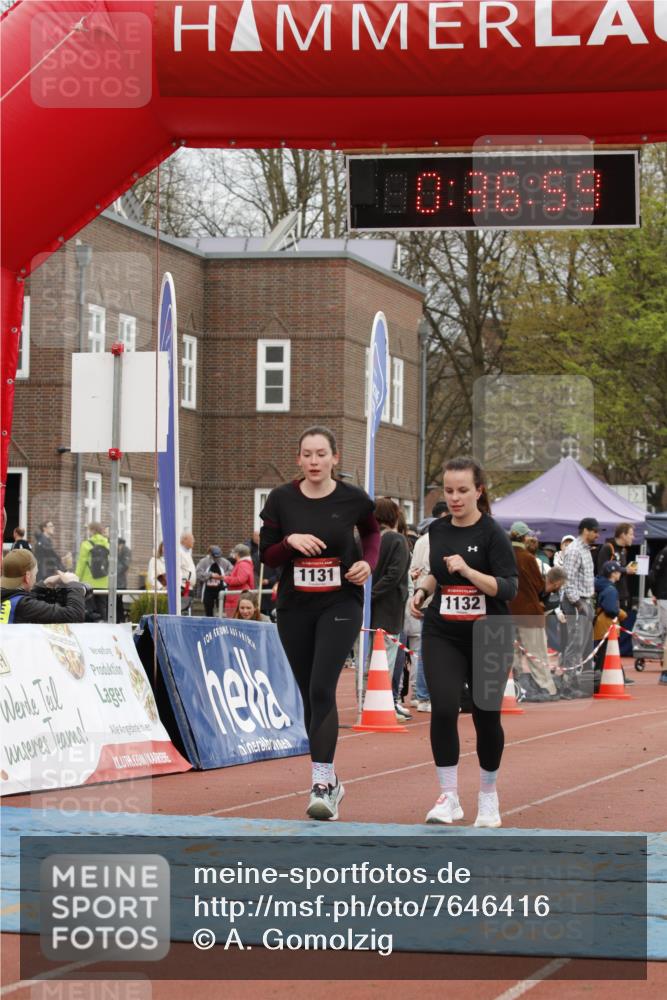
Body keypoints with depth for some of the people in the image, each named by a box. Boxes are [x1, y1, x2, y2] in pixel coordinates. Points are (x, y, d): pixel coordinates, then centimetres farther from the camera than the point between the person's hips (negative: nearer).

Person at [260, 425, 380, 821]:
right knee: (309, 694, 9)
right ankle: (330, 779, 21)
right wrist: (290, 541, -17)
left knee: (322, 689, -17)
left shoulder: (352, 498, -6)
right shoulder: (281, 499, -3)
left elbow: (373, 531, 15)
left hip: (340, 604, -3)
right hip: (295, 607, 3)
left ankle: (322, 785, -20)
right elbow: (267, 555, 2)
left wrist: (368, 563, -3)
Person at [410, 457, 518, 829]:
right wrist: (423, 590, 8)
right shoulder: (438, 530, 7)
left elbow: (510, 588, -17)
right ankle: (449, 798, -7)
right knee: (443, 708, -14)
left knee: (486, 716, 3)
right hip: (442, 634, 3)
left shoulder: (492, 533, -9)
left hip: (488, 636, -3)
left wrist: (468, 571, -26)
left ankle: (488, 794, 25)